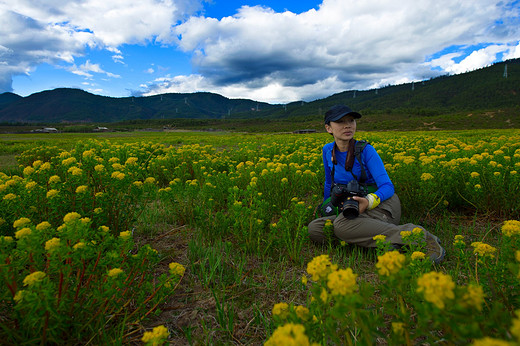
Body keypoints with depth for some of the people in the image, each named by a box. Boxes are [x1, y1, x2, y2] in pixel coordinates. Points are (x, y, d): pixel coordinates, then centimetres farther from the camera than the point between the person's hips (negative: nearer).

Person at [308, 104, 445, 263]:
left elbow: (388, 187, -12)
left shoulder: (366, 150, -9)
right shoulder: (328, 151, 4)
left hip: (382, 205, -5)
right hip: (357, 208, 5)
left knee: (341, 225, -37)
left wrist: (369, 201, -32)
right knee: (313, 228, -22)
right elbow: (329, 184, 20)